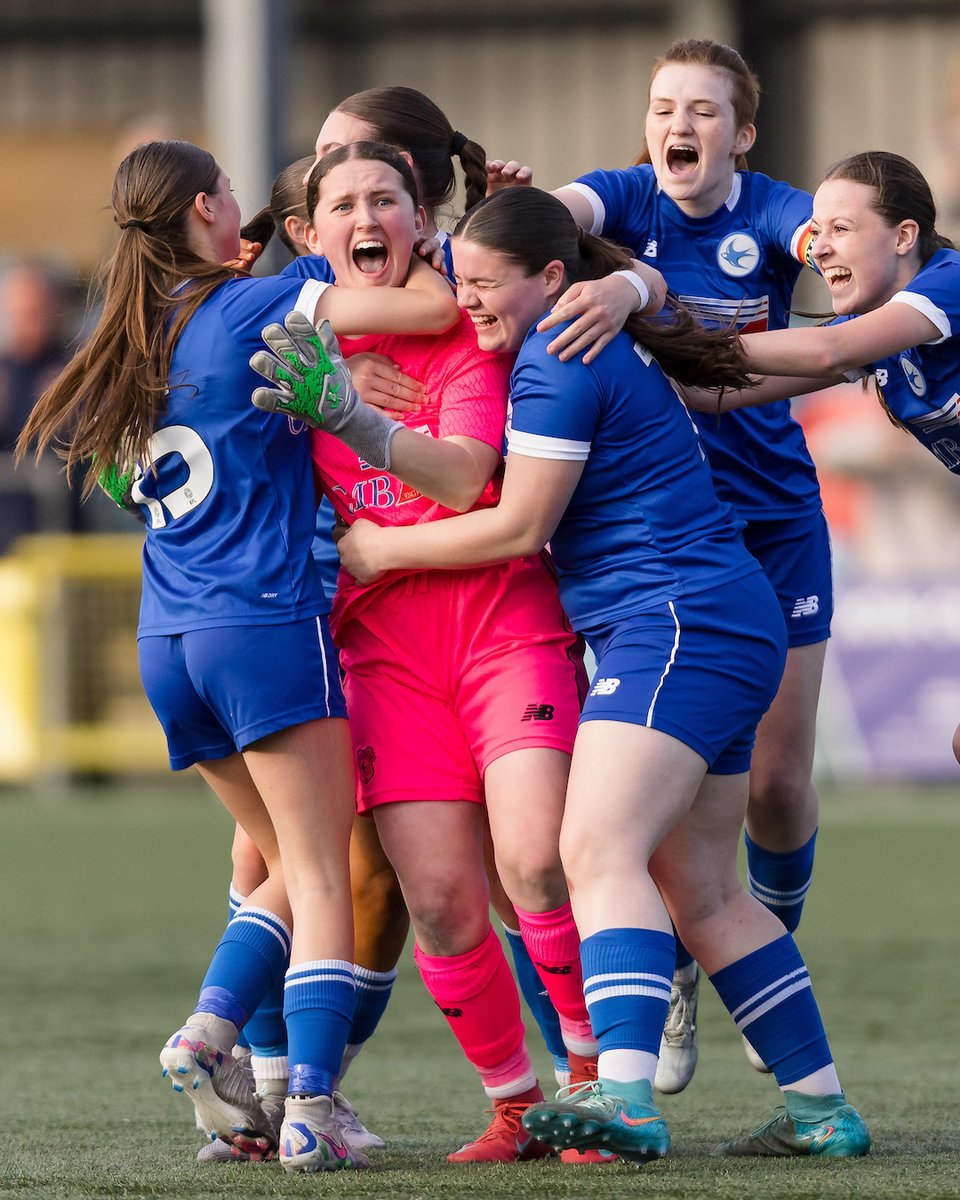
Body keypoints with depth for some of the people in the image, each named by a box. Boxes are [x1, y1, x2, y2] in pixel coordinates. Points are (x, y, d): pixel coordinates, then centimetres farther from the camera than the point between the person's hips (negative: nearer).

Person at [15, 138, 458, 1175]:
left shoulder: (134, 342, 14)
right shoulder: (260, 304, -6)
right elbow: (434, 308, -11)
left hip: (167, 644, 7)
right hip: (267, 623, -7)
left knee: (293, 865, 17)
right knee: (320, 875, -5)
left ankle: (210, 1031, -2)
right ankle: (310, 1108, -16)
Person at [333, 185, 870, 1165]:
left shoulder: (558, 358, -12)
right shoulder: (603, 345, 18)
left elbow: (519, 526, -10)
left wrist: (376, 549, 0)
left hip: (674, 625, -11)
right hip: (730, 632, 11)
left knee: (598, 852, -24)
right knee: (698, 891, 13)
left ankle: (624, 1095, -40)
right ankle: (821, 1107, 14)